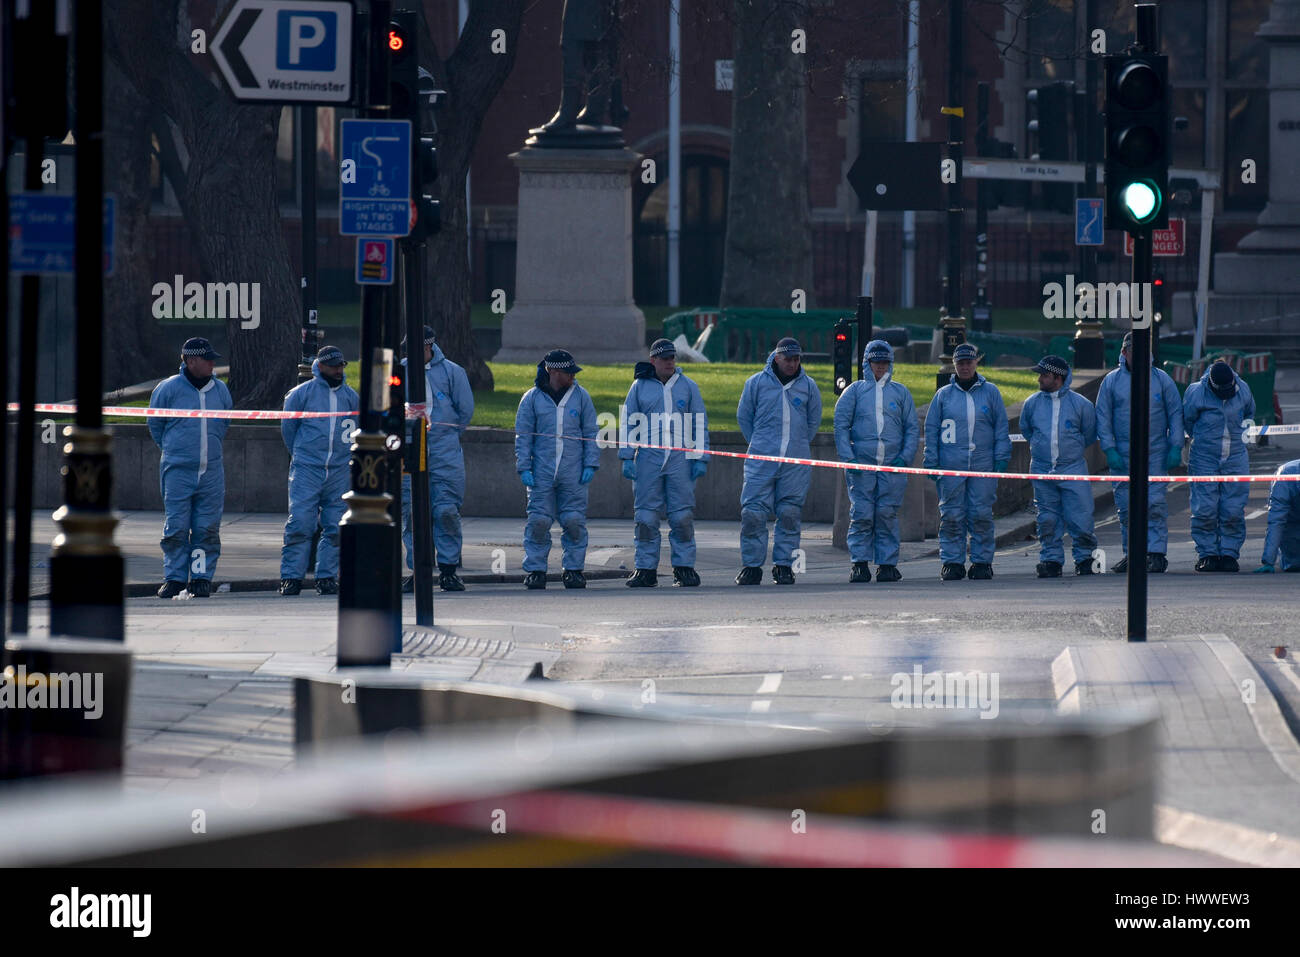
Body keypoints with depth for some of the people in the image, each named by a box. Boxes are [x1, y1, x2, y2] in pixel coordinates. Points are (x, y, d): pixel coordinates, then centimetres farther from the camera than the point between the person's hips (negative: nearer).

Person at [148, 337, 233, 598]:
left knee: (207, 528, 2)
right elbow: (155, 425, 9)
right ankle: (174, 578, 3)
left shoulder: (221, 390, 8)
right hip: (178, 471, -3)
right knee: (176, 527, -4)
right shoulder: (168, 388, -4)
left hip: (211, 471, 3)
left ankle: (202, 578, 9)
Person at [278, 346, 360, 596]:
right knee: (299, 524, -11)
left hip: (340, 472, 4)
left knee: (335, 528, 2)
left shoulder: (351, 397, 14)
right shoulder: (301, 393, 2)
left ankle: (327, 576, 9)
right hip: (306, 471, -4)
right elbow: (287, 428, 11)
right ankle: (291, 577, -9)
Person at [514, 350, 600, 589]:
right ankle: (535, 569, 3)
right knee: (539, 520, -5)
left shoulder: (580, 396, 9)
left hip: (573, 472, 1)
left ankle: (574, 569, 8)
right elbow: (523, 435, 6)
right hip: (542, 472, -1)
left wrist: (590, 465, 2)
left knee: (574, 521, -2)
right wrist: (524, 468, -2)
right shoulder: (532, 398, 5)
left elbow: (591, 433, 11)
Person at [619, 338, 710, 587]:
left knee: (682, 515, -2)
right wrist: (627, 458, 2)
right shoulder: (640, 387, 8)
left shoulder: (688, 387, 9)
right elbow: (629, 423, 10)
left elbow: (700, 424, 11)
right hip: (648, 459, 0)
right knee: (646, 517, -1)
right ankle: (646, 569, 3)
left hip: (681, 459, 0)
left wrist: (700, 458, 4)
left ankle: (684, 567, 4)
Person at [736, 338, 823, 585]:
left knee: (790, 514, 3)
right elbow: (744, 417, 12)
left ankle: (783, 564, 10)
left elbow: (814, 420, 18)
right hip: (761, 461, -1)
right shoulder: (756, 383, 3)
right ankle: (751, 565, 0)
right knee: (753, 513, -7)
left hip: (796, 462, 1)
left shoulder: (808, 386, 8)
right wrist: (758, 446, 11)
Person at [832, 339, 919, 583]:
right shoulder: (855, 390, 9)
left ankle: (887, 564, 3)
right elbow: (841, 425, 4)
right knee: (861, 515, -6)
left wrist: (905, 456, -1)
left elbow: (912, 428, 14)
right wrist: (848, 458, -7)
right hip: (861, 463, -1)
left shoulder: (900, 392, 14)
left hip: (893, 464, 1)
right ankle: (860, 563, -4)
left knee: (888, 515, -1)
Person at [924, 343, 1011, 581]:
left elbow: (1001, 427, 11)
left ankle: (982, 561, 6)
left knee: (982, 515, 0)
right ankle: (952, 562, 3)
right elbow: (931, 430, 10)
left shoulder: (990, 392, 9)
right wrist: (931, 462, 3)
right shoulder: (943, 395, 9)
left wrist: (1001, 458, 3)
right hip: (951, 466, 0)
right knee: (951, 516, -2)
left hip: (983, 464, 0)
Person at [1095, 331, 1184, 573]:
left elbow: (1175, 414, 8)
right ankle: (1131, 553, 10)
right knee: (1126, 507, 2)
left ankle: (1156, 553, -7)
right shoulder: (1112, 381, 5)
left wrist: (1175, 447, -1)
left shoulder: (1161, 379, 5)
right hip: (1122, 455, 1)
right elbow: (1103, 418, 5)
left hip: (1156, 454, -1)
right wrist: (1109, 450, -4)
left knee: (1155, 505, -8)